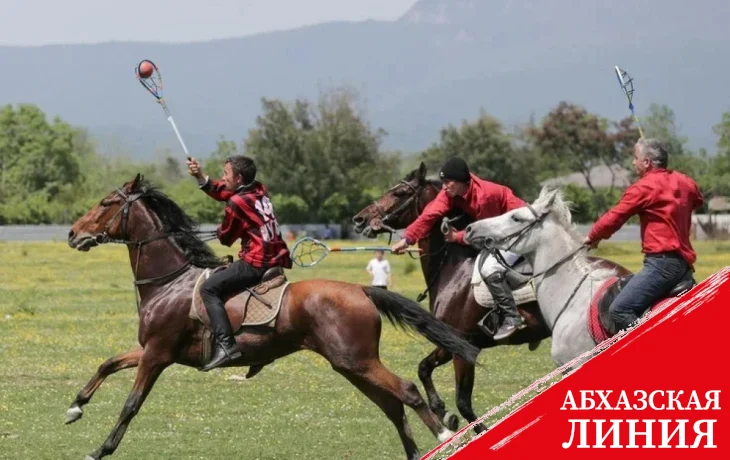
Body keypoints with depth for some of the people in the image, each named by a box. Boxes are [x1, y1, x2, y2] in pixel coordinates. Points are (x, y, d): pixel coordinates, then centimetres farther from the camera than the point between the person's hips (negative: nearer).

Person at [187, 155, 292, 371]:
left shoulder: (236, 203, -12)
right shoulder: (260, 190, 12)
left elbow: (225, 238, 2)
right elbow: (223, 191, 26)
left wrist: (220, 231, 24)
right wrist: (200, 177, 19)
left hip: (257, 263, -10)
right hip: (278, 258, 10)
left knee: (209, 288, -9)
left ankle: (226, 345, -24)